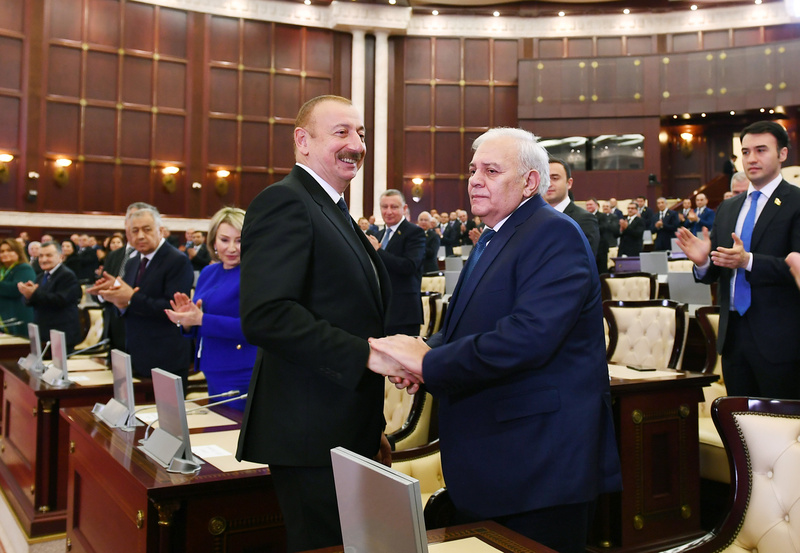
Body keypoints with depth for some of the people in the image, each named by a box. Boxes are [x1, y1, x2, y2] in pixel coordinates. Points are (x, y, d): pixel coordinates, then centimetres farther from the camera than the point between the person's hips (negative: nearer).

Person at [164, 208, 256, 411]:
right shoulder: (208, 273, 10)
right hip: (213, 377, 7)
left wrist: (201, 319, -22)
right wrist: (187, 320, -8)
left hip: (242, 379, -7)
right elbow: (197, 330, 15)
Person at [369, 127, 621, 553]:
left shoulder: (554, 234, -15)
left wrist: (430, 362, -22)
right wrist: (422, 352, -6)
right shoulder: (492, 238, 16)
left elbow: (529, 336, -29)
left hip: (539, 463, -9)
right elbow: (462, 326, 17)